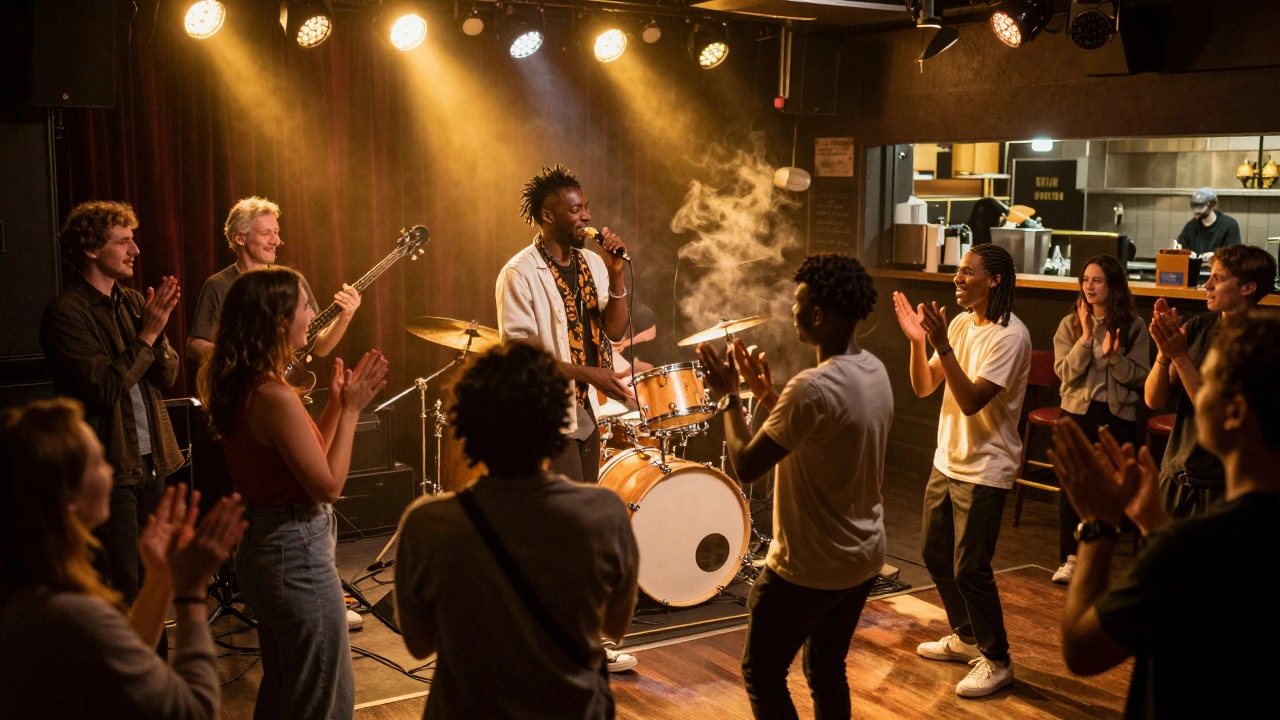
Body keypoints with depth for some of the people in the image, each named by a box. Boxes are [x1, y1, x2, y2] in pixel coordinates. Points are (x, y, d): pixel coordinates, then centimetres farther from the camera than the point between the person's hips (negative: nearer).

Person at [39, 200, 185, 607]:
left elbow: (167, 377, 6)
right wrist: (147, 335, -15)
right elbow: (105, 388, -20)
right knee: (124, 588, -3)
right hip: (110, 467, -7)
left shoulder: (133, 302, 10)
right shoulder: (65, 313, -12)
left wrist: (156, 330, -11)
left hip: (151, 462, 7)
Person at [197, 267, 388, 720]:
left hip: (261, 547, 10)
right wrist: (350, 411, -14)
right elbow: (328, 486, -20)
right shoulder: (275, 397, -24)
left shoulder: (237, 387, 4)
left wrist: (336, 404, 6)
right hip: (297, 554, -10)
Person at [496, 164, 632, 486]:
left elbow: (615, 331, 5)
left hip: (587, 412, 7)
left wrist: (616, 275, -9)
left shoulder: (592, 264, 8)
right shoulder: (520, 273, -13)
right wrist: (587, 374, -21)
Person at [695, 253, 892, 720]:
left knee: (762, 676, 10)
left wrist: (728, 395, -9)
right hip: (863, 557, 8)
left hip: (809, 567, -8)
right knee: (827, 671, 22)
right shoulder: (874, 371, 0)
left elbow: (747, 465, -21)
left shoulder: (813, 387, -28)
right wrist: (766, 394, 10)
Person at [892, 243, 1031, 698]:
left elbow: (971, 400, -26)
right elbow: (923, 388, 5)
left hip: (984, 470, -9)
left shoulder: (1009, 336, -19)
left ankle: (996, 660, 13)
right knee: (935, 554, 17)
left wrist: (941, 344, -31)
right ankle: (966, 638, 36)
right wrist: (917, 340, -10)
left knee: (969, 569, -5)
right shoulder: (960, 324, 5)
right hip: (947, 461, 9)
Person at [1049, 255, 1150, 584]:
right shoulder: (1070, 324, -2)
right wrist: (1086, 337, -19)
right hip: (1077, 412, 0)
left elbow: (1140, 376, -4)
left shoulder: (1133, 326, -3)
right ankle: (1070, 558, 11)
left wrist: (1113, 356, -20)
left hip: (1118, 415, 0)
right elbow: (1066, 372, -10)